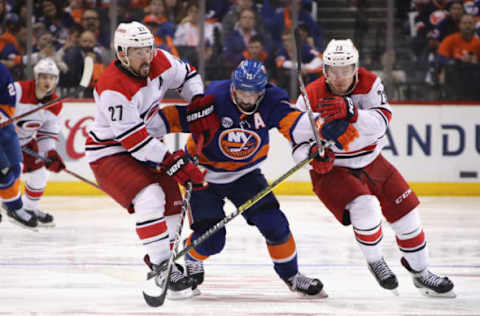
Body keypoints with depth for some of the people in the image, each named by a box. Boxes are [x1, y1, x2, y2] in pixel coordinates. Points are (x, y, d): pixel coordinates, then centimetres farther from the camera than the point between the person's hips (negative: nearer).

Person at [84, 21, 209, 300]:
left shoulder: (158, 62, -9)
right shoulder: (113, 88, -31)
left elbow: (187, 75, 14)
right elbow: (132, 138, -30)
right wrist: (174, 164, -30)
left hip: (145, 146, 9)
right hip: (109, 153, -8)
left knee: (173, 202, 9)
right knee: (149, 198, -27)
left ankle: (162, 262, 25)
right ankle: (161, 267, -20)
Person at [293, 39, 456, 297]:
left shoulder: (369, 84, -13)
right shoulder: (311, 97, -17)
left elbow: (380, 122, -30)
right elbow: (298, 144, -11)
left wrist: (350, 111, -48)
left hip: (370, 163, 4)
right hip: (332, 169, -4)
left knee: (406, 211, 6)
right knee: (365, 208, -29)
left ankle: (421, 273, 27)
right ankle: (375, 262, -2)